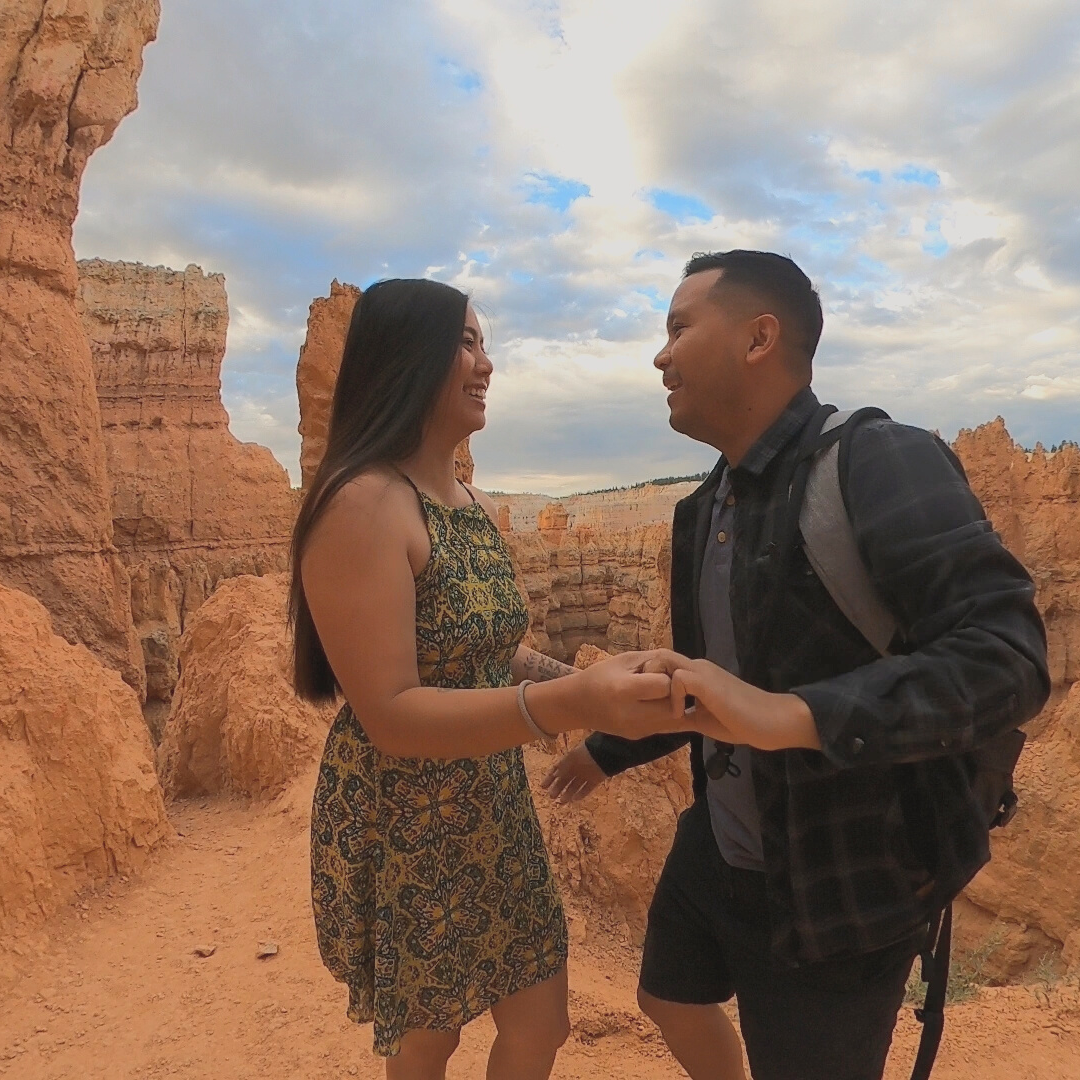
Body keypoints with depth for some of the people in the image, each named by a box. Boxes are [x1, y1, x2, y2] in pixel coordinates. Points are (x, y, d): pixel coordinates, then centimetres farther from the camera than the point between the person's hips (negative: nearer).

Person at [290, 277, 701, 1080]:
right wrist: (571, 703, -36)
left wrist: (591, 682, -6)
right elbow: (390, 714, -27)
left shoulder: (475, 505, 3)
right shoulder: (363, 504, -22)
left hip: (496, 814, 7)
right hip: (401, 832, -7)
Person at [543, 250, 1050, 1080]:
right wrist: (608, 749, 24)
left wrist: (790, 718, -42)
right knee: (669, 997, 27)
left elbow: (1006, 656, -31)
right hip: (715, 849, 8)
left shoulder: (880, 464, -22)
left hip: (839, 889, -7)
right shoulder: (708, 508, 3)